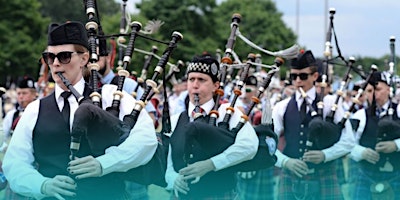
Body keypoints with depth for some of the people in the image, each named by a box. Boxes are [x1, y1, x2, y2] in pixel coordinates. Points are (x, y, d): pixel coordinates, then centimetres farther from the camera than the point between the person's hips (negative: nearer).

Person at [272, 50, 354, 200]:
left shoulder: (330, 103, 4)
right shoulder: (282, 108, 9)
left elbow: (347, 141, 0)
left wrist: (324, 155, -16)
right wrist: (285, 161, -14)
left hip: (323, 178, -2)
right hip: (290, 178, 2)